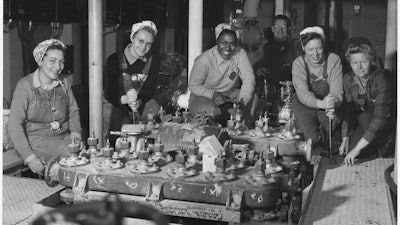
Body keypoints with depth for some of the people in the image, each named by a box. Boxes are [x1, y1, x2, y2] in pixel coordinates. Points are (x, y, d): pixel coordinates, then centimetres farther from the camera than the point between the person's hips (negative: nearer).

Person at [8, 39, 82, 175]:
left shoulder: (63, 82, 7)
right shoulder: (25, 85, -9)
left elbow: (73, 111, 20)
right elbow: (15, 124, -11)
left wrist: (75, 131, -1)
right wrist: (29, 156, -20)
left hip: (63, 137, 5)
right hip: (35, 138, -5)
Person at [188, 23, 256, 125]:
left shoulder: (240, 53, -10)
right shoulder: (204, 60, -19)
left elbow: (248, 78, -17)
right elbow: (193, 86, -10)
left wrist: (242, 101, -33)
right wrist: (213, 94, -27)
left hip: (232, 95, 3)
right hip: (206, 96, -3)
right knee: (211, 113, -36)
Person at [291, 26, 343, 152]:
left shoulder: (334, 60, -11)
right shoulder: (298, 63, -12)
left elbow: (337, 91, -19)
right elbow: (303, 93, -27)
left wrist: (332, 104, -45)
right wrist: (321, 103, -48)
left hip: (328, 107, 1)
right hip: (305, 105, -1)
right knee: (312, 137, -23)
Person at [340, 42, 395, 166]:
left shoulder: (381, 80, -28)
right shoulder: (348, 79, -10)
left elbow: (380, 119, -34)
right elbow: (347, 111, -3)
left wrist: (357, 148, -38)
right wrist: (345, 139, -11)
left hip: (385, 124, -4)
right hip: (362, 124, 5)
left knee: (364, 117, -32)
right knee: (350, 149, -17)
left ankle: (386, 145, -6)